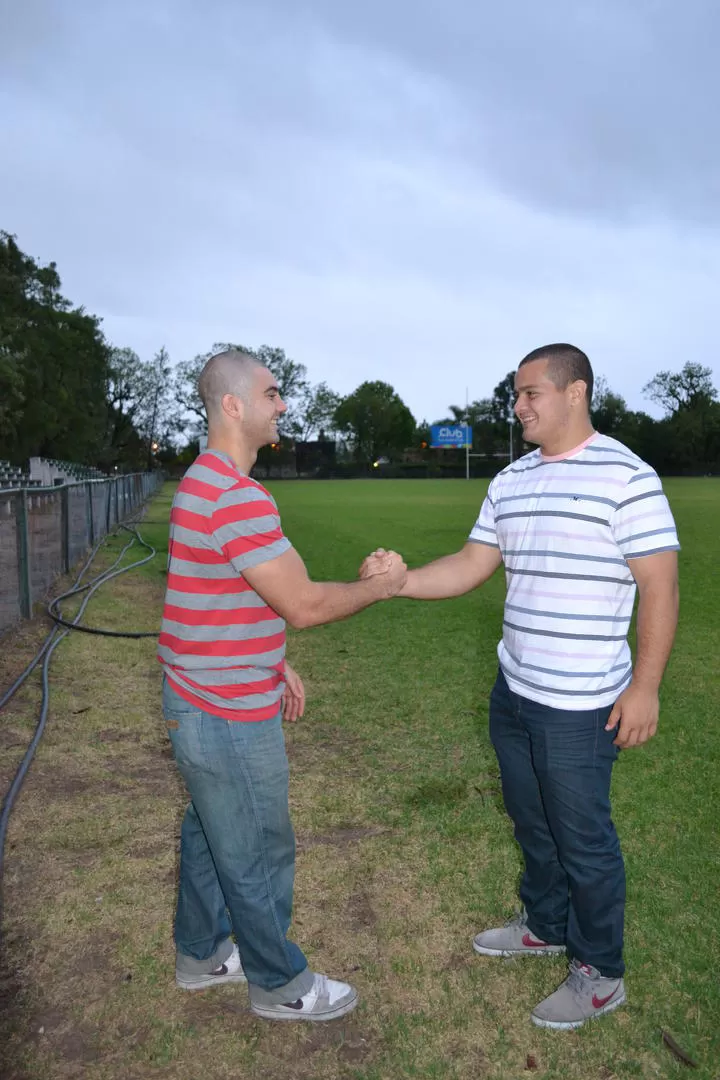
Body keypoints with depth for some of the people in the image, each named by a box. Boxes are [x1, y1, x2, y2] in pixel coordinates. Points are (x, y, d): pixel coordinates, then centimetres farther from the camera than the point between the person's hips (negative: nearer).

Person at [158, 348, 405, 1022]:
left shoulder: (204, 482, 9)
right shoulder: (239, 498, -26)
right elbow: (304, 605, -25)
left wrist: (274, 664, 19)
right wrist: (382, 586, -8)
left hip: (200, 702, 10)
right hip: (231, 715, -10)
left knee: (209, 835, 24)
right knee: (257, 855, 9)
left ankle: (202, 954, 44)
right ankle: (279, 985, 31)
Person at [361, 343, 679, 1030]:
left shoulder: (625, 476, -14)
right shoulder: (511, 480, 7)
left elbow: (659, 588, -14)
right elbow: (471, 566, 7)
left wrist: (644, 687, -15)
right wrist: (398, 580, -7)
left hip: (580, 705, -7)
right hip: (513, 691, 7)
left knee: (582, 840, 9)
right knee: (531, 823, 23)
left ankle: (600, 974, 32)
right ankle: (545, 926, 46)